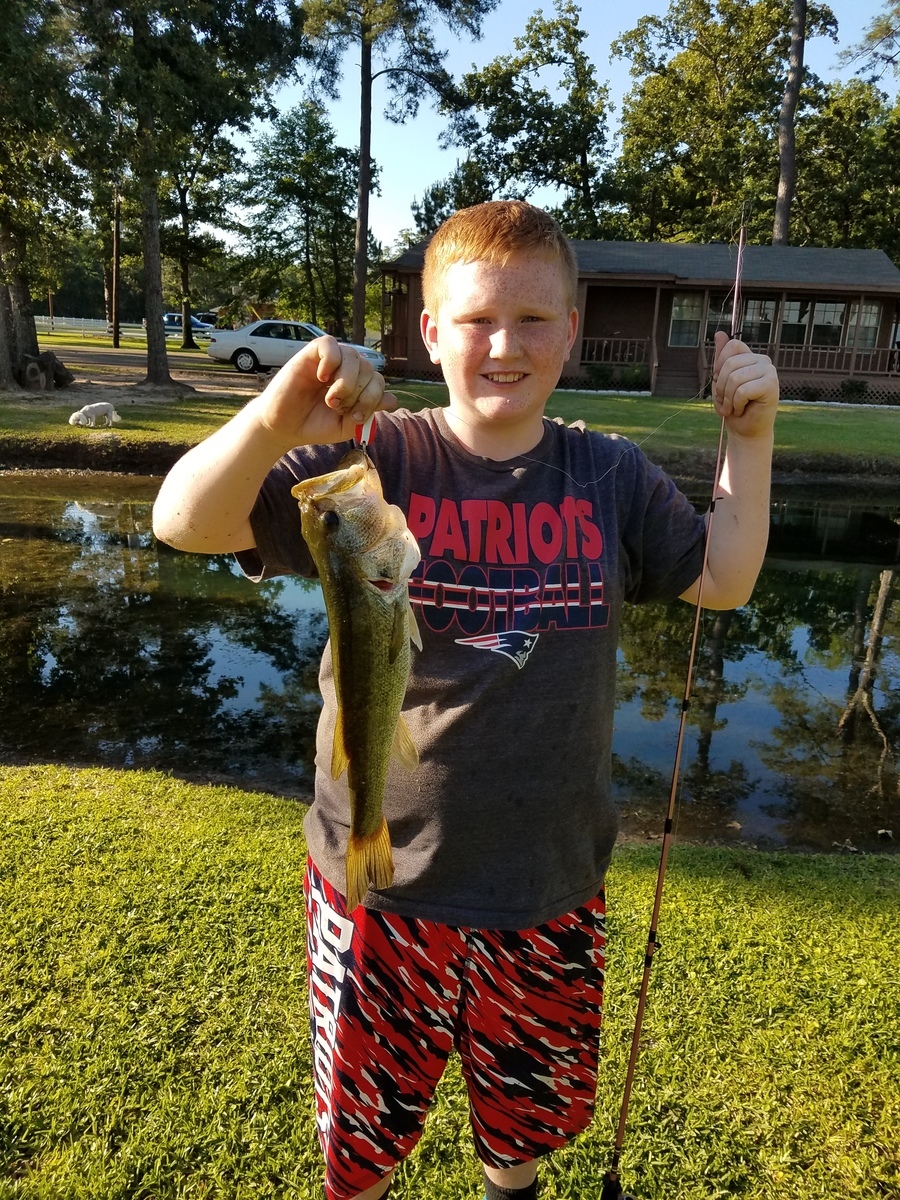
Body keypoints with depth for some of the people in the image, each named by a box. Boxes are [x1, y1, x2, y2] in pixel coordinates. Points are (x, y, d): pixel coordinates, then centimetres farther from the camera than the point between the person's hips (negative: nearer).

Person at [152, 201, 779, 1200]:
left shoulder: (611, 477, -3)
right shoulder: (374, 461, -14)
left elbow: (722, 579, 5)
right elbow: (185, 524, -20)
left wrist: (750, 439, -5)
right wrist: (274, 419, -39)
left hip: (550, 888, 3)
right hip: (383, 883, -2)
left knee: (532, 1107, 30)